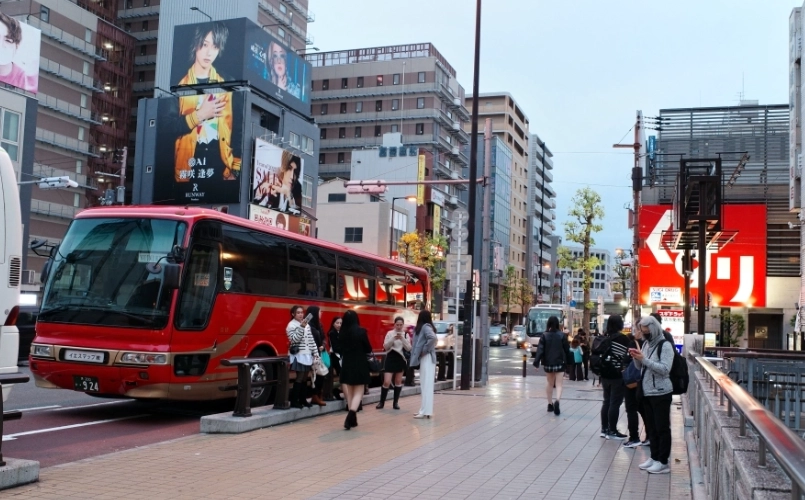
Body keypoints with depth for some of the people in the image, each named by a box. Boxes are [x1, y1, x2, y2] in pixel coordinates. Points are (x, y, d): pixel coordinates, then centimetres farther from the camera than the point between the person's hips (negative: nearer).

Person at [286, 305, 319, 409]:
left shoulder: (307, 325, 13)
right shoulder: (291, 325, -8)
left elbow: (311, 340, 15)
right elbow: (294, 339, -19)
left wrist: (315, 352, 10)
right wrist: (301, 327, -25)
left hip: (307, 354, 7)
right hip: (298, 355, -7)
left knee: (305, 378, 10)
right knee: (300, 377, -8)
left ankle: (302, 399, 19)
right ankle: (294, 401, -4)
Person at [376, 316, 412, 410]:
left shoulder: (406, 335, 3)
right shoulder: (390, 333, -1)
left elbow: (409, 348, -5)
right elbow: (385, 346, -7)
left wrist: (402, 339, -18)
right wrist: (393, 339, -21)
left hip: (401, 359, 2)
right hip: (390, 358, -2)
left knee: (398, 381, 9)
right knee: (387, 382, -8)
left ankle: (396, 402, 18)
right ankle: (381, 402, 7)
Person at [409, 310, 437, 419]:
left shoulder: (426, 327, -12)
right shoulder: (425, 327, 15)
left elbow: (433, 338, -29)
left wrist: (425, 350, -19)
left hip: (427, 358, -10)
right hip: (425, 358, 10)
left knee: (426, 385, -8)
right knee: (425, 385, 11)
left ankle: (426, 411, -7)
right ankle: (425, 410, 16)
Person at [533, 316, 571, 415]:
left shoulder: (545, 335, -4)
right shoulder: (562, 335, -4)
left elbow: (540, 349, -10)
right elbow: (567, 349, 1)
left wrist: (536, 362, -12)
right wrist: (569, 361, 13)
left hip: (548, 363, 2)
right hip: (559, 363, -1)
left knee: (549, 383, 19)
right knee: (558, 384, -2)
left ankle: (550, 404, 24)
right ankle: (557, 401, -27)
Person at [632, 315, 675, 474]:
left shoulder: (665, 345, -13)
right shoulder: (646, 344, 11)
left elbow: (665, 369, -22)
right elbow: (641, 367, 17)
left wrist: (644, 359, -25)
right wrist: (637, 358, -4)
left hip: (661, 393, -8)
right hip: (647, 392, 8)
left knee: (662, 428, -1)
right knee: (651, 427, 14)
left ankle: (663, 462, 3)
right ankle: (654, 457, 22)